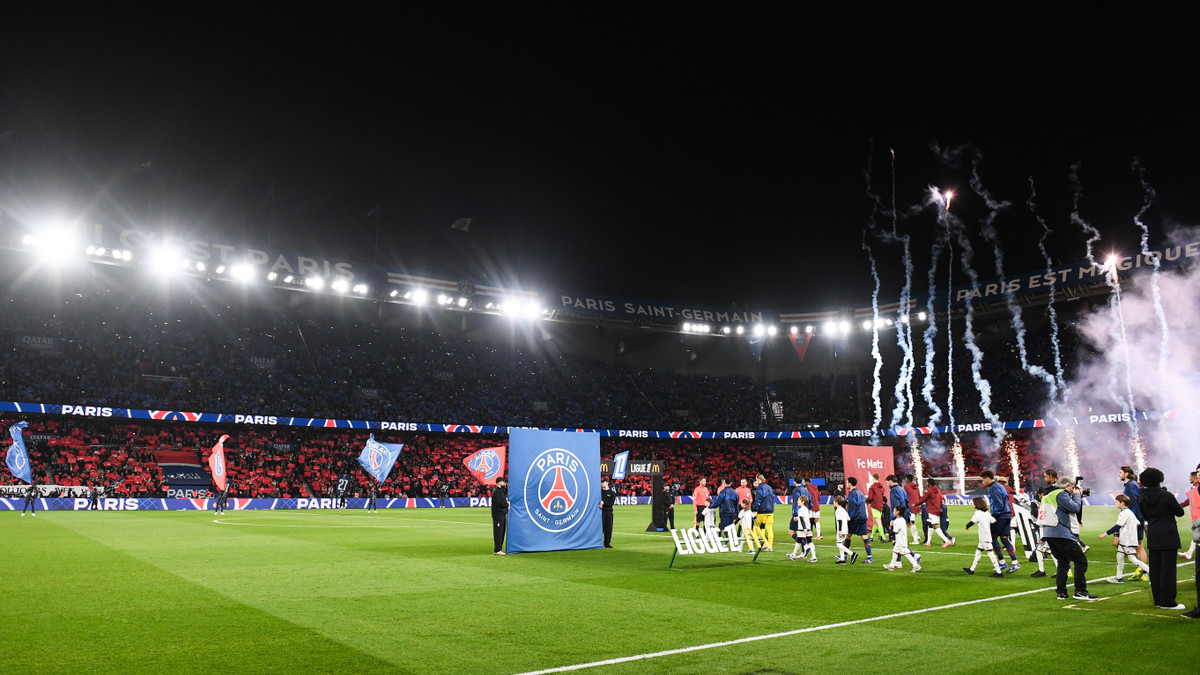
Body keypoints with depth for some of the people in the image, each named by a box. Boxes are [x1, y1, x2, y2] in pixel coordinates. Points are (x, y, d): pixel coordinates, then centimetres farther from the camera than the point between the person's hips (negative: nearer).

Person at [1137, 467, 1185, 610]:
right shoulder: (1166, 495, -14)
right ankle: (1167, 601, 1)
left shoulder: (1142, 498, 2)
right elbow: (1180, 512, 0)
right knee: (1168, 568, -1)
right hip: (1168, 536, -5)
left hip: (1152, 536, 5)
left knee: (1155, 568, 10)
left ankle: (1158, 600, 16)